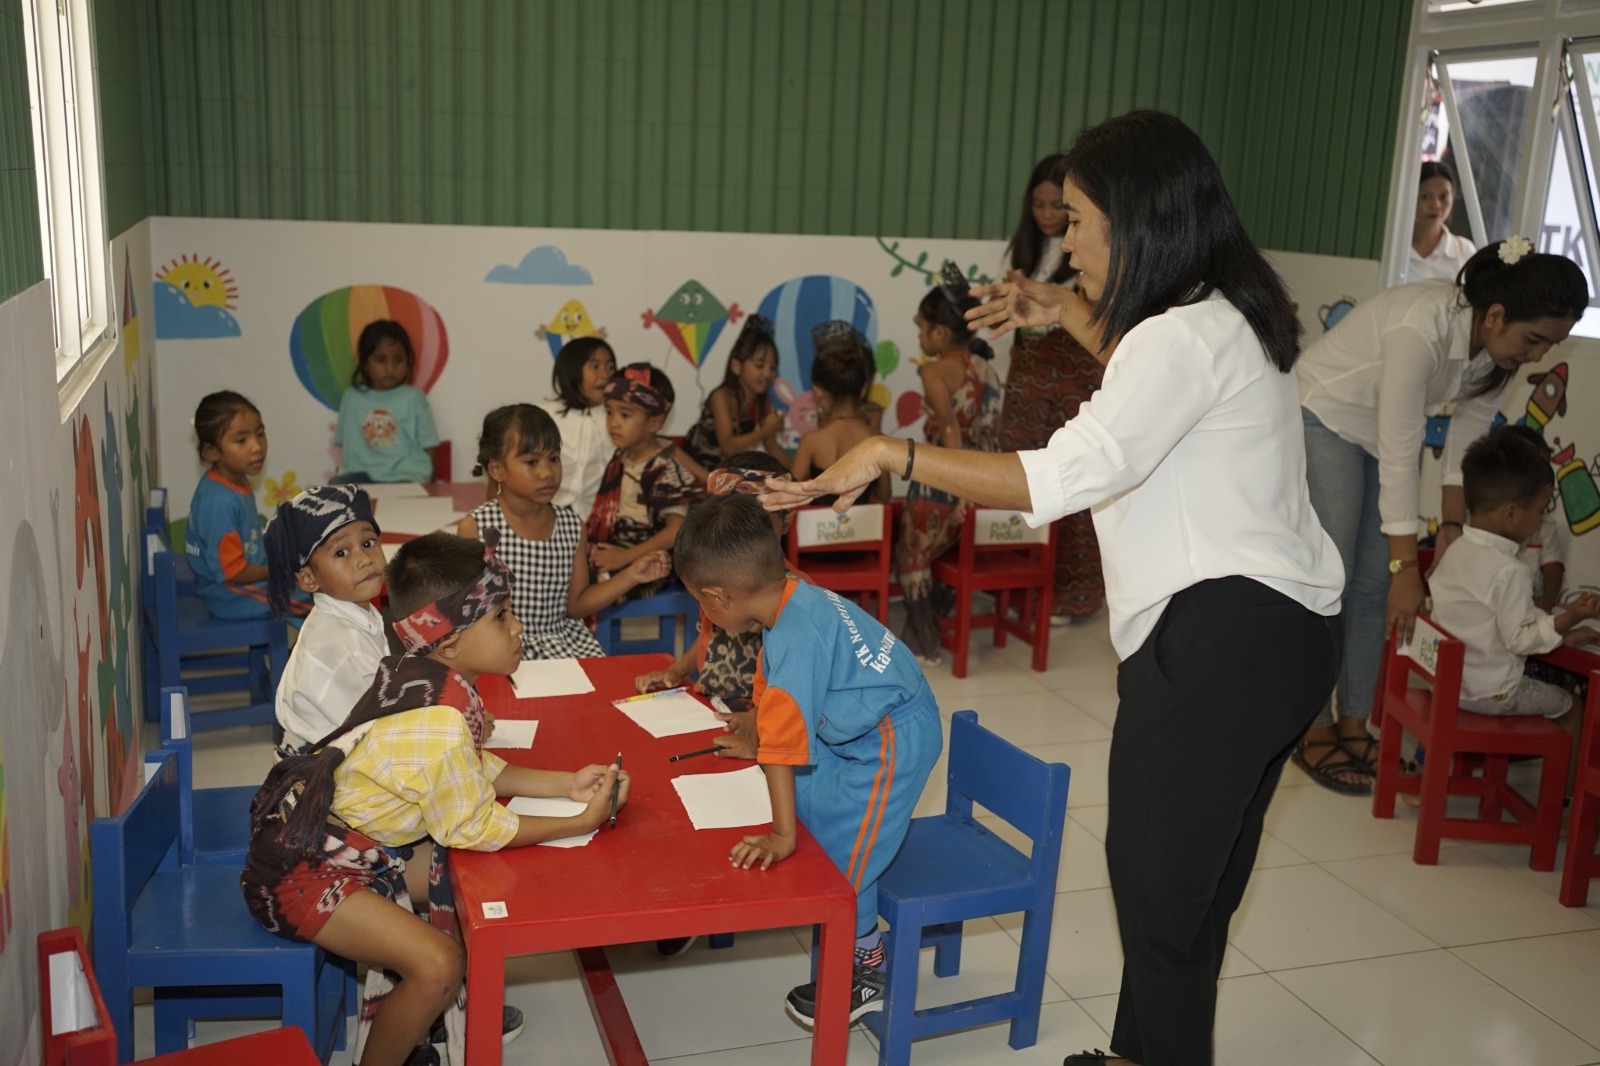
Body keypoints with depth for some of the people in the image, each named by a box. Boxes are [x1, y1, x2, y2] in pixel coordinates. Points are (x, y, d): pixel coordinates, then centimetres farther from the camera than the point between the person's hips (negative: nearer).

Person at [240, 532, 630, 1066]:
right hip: (301, 870, -10)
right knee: (438, 963, -21)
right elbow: (475, 828, -18)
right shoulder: (441, 727, -32)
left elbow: (472, 770, 8)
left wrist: (566, 782, -1)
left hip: (342, 836, 10)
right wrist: (583, 822, -12)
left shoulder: (422, 673, -6)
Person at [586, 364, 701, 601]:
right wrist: (589, 542, 4)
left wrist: (625, 557, -20)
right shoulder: (620, 458, 10)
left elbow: (677, 530, -20)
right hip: (610, 554, 8)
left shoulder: (665, 470, -13)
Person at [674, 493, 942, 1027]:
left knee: (842, 850, -4)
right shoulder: (795, 599, -3)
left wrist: (781, 836, -29)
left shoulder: (796, 637, -31)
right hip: (856, 731, 10)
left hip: (892, 741, -10)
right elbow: (776, 698, 15)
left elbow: (784, 742, -31)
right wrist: (757, 744, 26)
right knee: (806, 801, 14)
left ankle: (862, 974, 16)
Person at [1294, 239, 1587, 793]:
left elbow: (1468, 437, -1)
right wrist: (1407, 567, -29)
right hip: (1326, 416, -7)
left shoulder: (1500, 350, -14)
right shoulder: (1422, 327, -35)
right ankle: (1314, 733, 4)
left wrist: (1451, 527, -5)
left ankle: (1352, 727, 14)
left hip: (1384, 429, 7)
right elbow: (1398, 457, -33)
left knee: (1375, 587, 5)